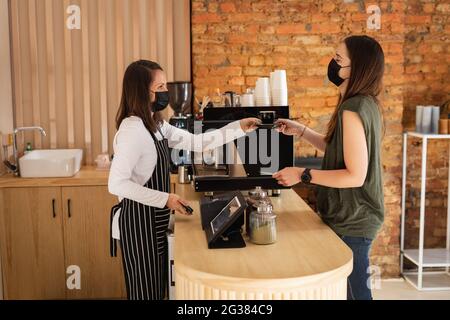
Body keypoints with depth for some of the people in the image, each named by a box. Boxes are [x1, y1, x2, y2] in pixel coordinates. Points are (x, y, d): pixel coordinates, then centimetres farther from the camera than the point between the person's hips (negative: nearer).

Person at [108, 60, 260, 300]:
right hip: (138, 223, -9)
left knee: (157, 289, 19)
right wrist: (165, 199, -25)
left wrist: (238, 128, 6)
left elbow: (195, 143, 11)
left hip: (154, 221, 9)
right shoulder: (132, 130, -20)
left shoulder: (157, 125, 9)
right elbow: (117, 183, -25)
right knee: (146, 291, 4)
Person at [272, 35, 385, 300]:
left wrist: (303, 175, -21)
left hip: (352, 222, -10)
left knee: (354, 290, 5)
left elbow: (355, 175, -26)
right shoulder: (366, 103, 7)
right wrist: (301, 131, 14)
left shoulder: (353, 109, -24)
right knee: (355, 287, 21)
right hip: (357, 215, 10)